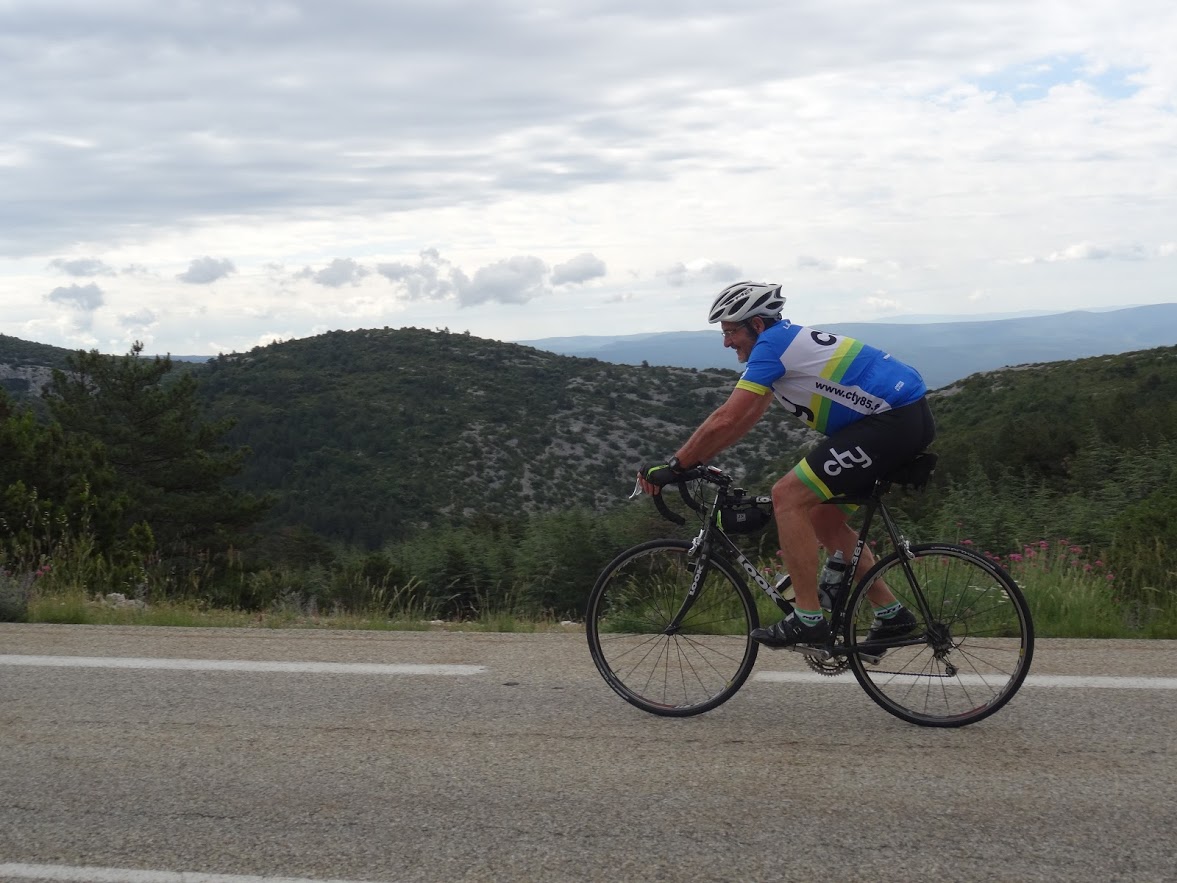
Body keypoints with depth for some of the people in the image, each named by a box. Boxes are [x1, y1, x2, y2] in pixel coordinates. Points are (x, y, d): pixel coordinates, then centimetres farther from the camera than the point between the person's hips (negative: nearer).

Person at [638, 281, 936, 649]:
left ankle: (808, 619, -7)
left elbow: (728, 419, -16)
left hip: (893, 421, -10)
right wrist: (688, 461, 16)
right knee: (823, 519, 16)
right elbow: (742, 421, 20)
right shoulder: (788, 342, 18)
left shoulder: (772, 343, -11)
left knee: (788, 497, -10)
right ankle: (891, 614, 20)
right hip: (911, 418, 10)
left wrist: (673, 467, -8)